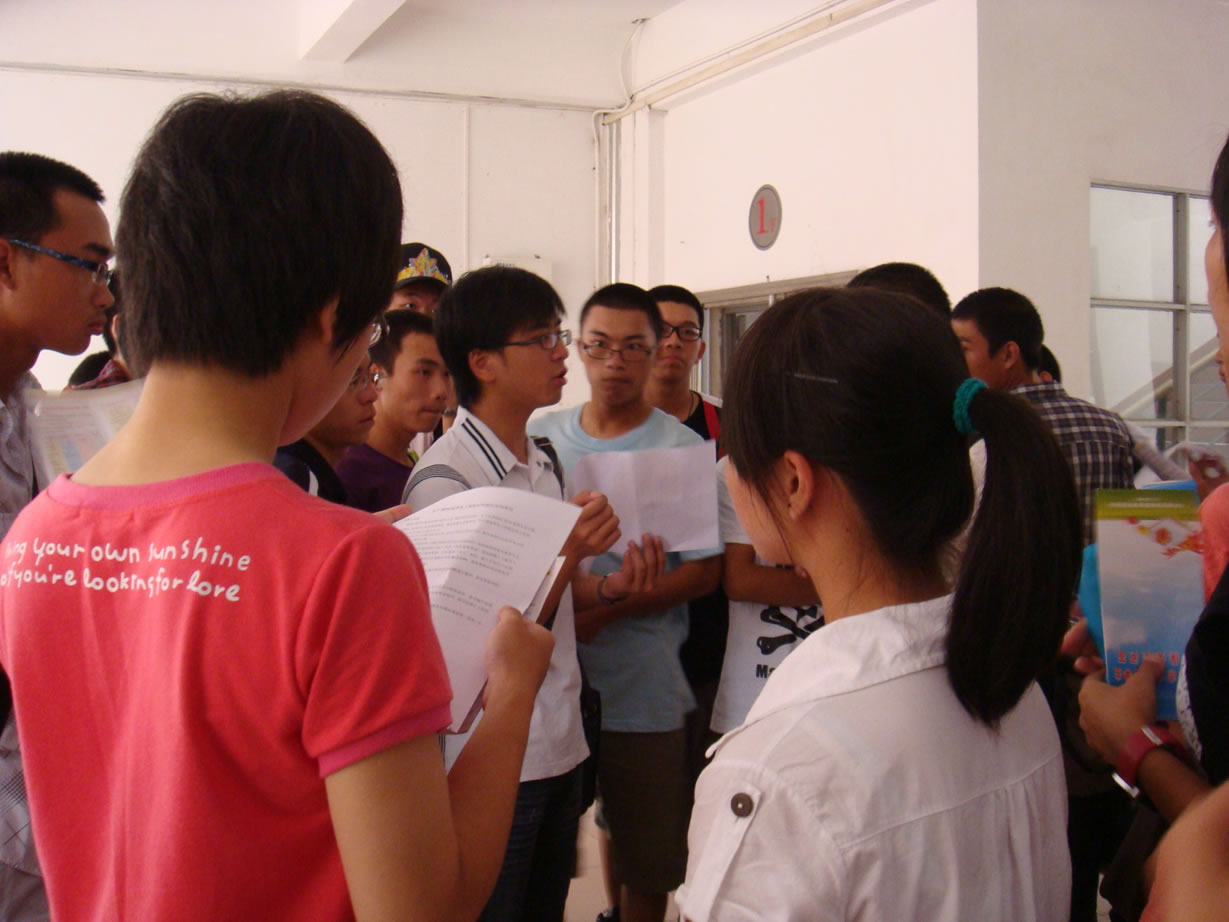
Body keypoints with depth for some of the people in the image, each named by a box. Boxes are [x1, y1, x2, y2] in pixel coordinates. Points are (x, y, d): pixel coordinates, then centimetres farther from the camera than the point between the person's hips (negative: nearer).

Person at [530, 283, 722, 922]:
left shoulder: (682, 449, -5)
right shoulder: (540, 437, 5)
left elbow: (704, 572, -7)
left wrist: (607, 610, -17)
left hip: (642, 686, -3)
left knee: (649, 857, 8)